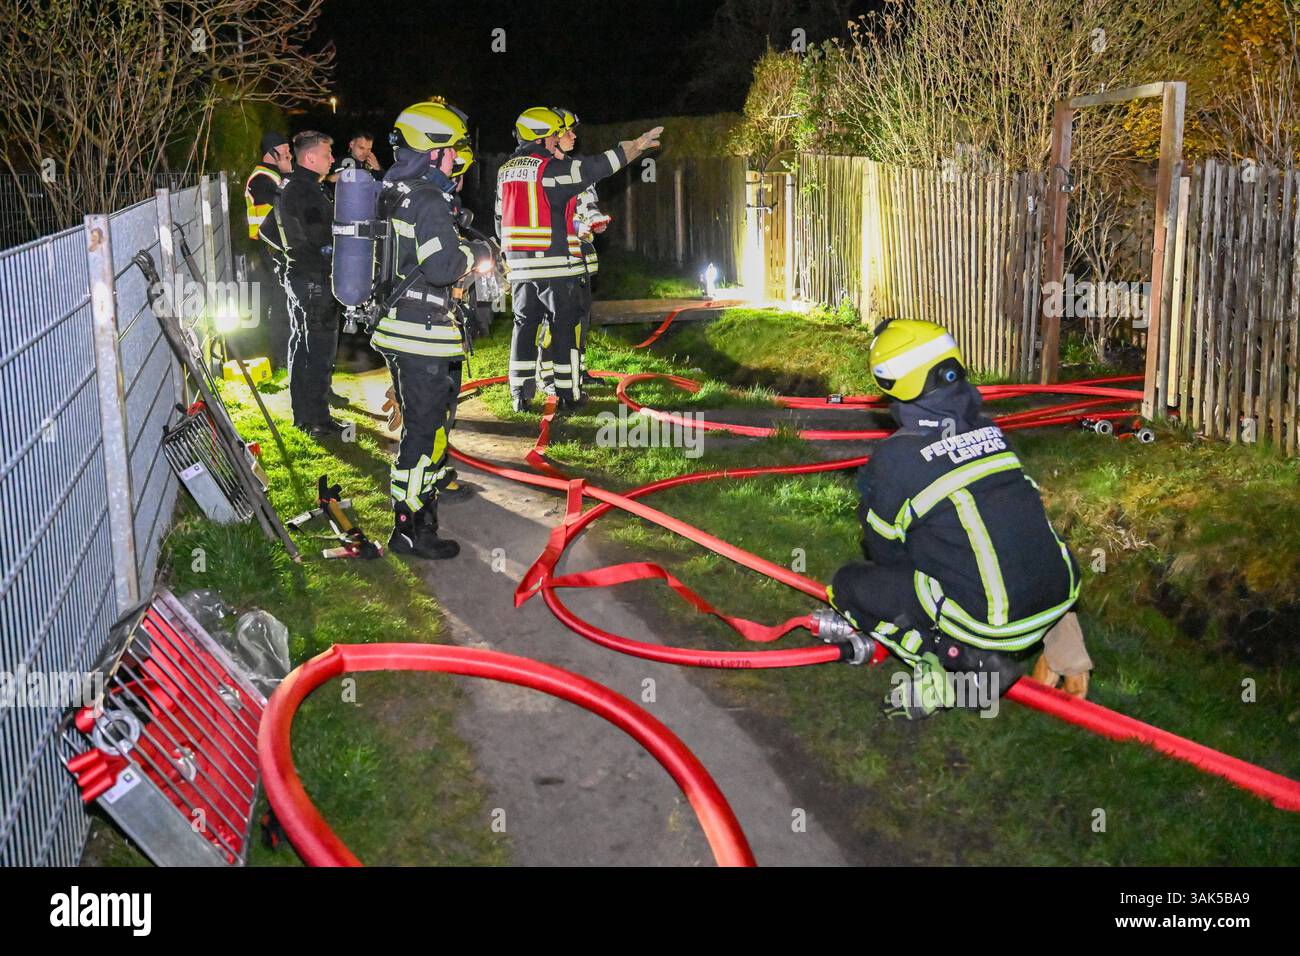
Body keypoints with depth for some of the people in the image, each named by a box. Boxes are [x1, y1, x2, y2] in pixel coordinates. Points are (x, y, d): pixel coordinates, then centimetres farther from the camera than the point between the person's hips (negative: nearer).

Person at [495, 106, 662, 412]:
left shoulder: (506, 170, 13)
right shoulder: (554, 167, -9)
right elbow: (597, 167, -8)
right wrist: (635, 146, 3)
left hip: (520, 266, 6)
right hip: (557, 264, -6)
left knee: (524, 325, 9)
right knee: (565, 327, 3)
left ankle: (520, 395, 8)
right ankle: (568, 393, 7)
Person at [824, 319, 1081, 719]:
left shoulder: (893, 460, -11)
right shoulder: (988, 430, 7)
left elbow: (885, 553, 2)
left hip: (986, 620, -6)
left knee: (848, 584, 9)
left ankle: (962, 660, -1)